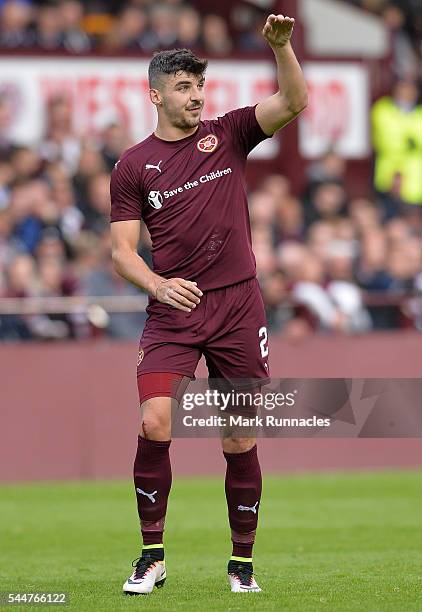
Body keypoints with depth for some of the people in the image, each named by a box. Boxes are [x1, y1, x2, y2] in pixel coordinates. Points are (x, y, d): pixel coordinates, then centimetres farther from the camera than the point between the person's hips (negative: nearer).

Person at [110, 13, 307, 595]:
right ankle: (152, 556, -5)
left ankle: (243, 560, 17)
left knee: (240, 443, 3)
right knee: (155, 423, -17)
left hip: (237, 308, 1)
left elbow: (294, 102, -4)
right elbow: (122, 248, 2)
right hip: (172, 313, -1)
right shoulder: (133, 166, 4)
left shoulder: (228, 134, 7)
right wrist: (156, 284, -17)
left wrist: (281, 45, -19)